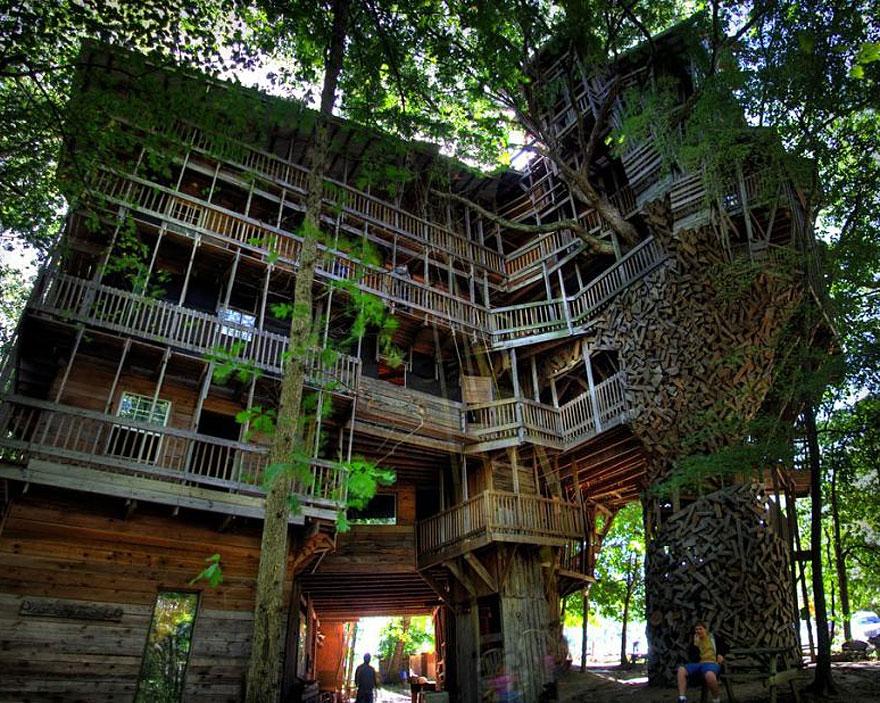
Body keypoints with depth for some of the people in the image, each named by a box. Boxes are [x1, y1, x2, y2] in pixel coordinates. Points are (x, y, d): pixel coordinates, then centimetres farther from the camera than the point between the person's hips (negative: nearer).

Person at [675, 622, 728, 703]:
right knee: (681, 670, -24)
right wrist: (695, 644, -2)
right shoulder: (694, 642, 17)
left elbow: (725, 646, 23)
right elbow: (692, 658, 5)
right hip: (698, 664, 4)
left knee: (709, 675, -43)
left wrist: (721, 654, 3)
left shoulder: (714, 638, 13)